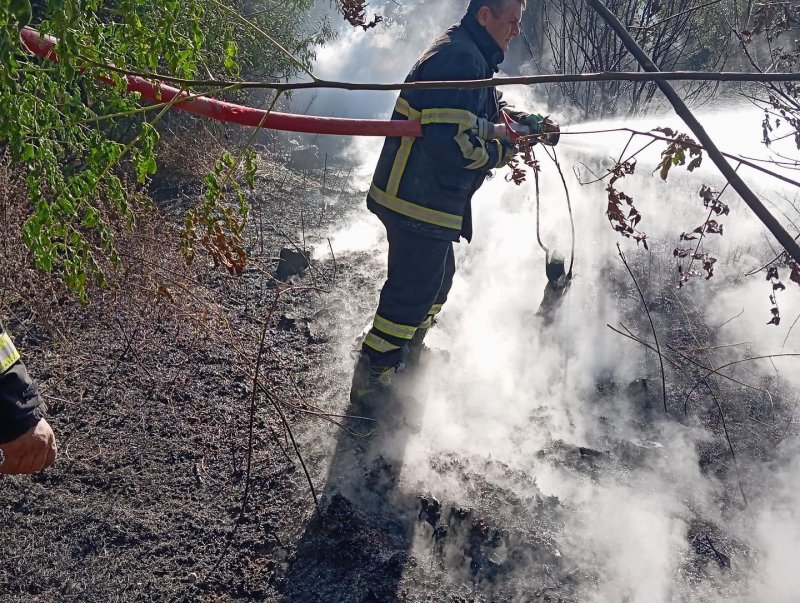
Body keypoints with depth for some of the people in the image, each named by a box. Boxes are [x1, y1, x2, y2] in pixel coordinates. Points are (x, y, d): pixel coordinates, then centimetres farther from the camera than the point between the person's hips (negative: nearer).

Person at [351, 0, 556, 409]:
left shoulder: (470, 57, 16)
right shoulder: (460, 58, -21)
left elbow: (490, 112, 27)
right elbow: (451, 141, -30)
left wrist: (526, 122, 9)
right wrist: (500, 153, -14)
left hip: (425, 198, 11)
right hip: (419, 202, -11)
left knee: (438, 277, 25)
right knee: (413, 292, -4)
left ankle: (407, 354, 45)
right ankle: (370, 384, 9)